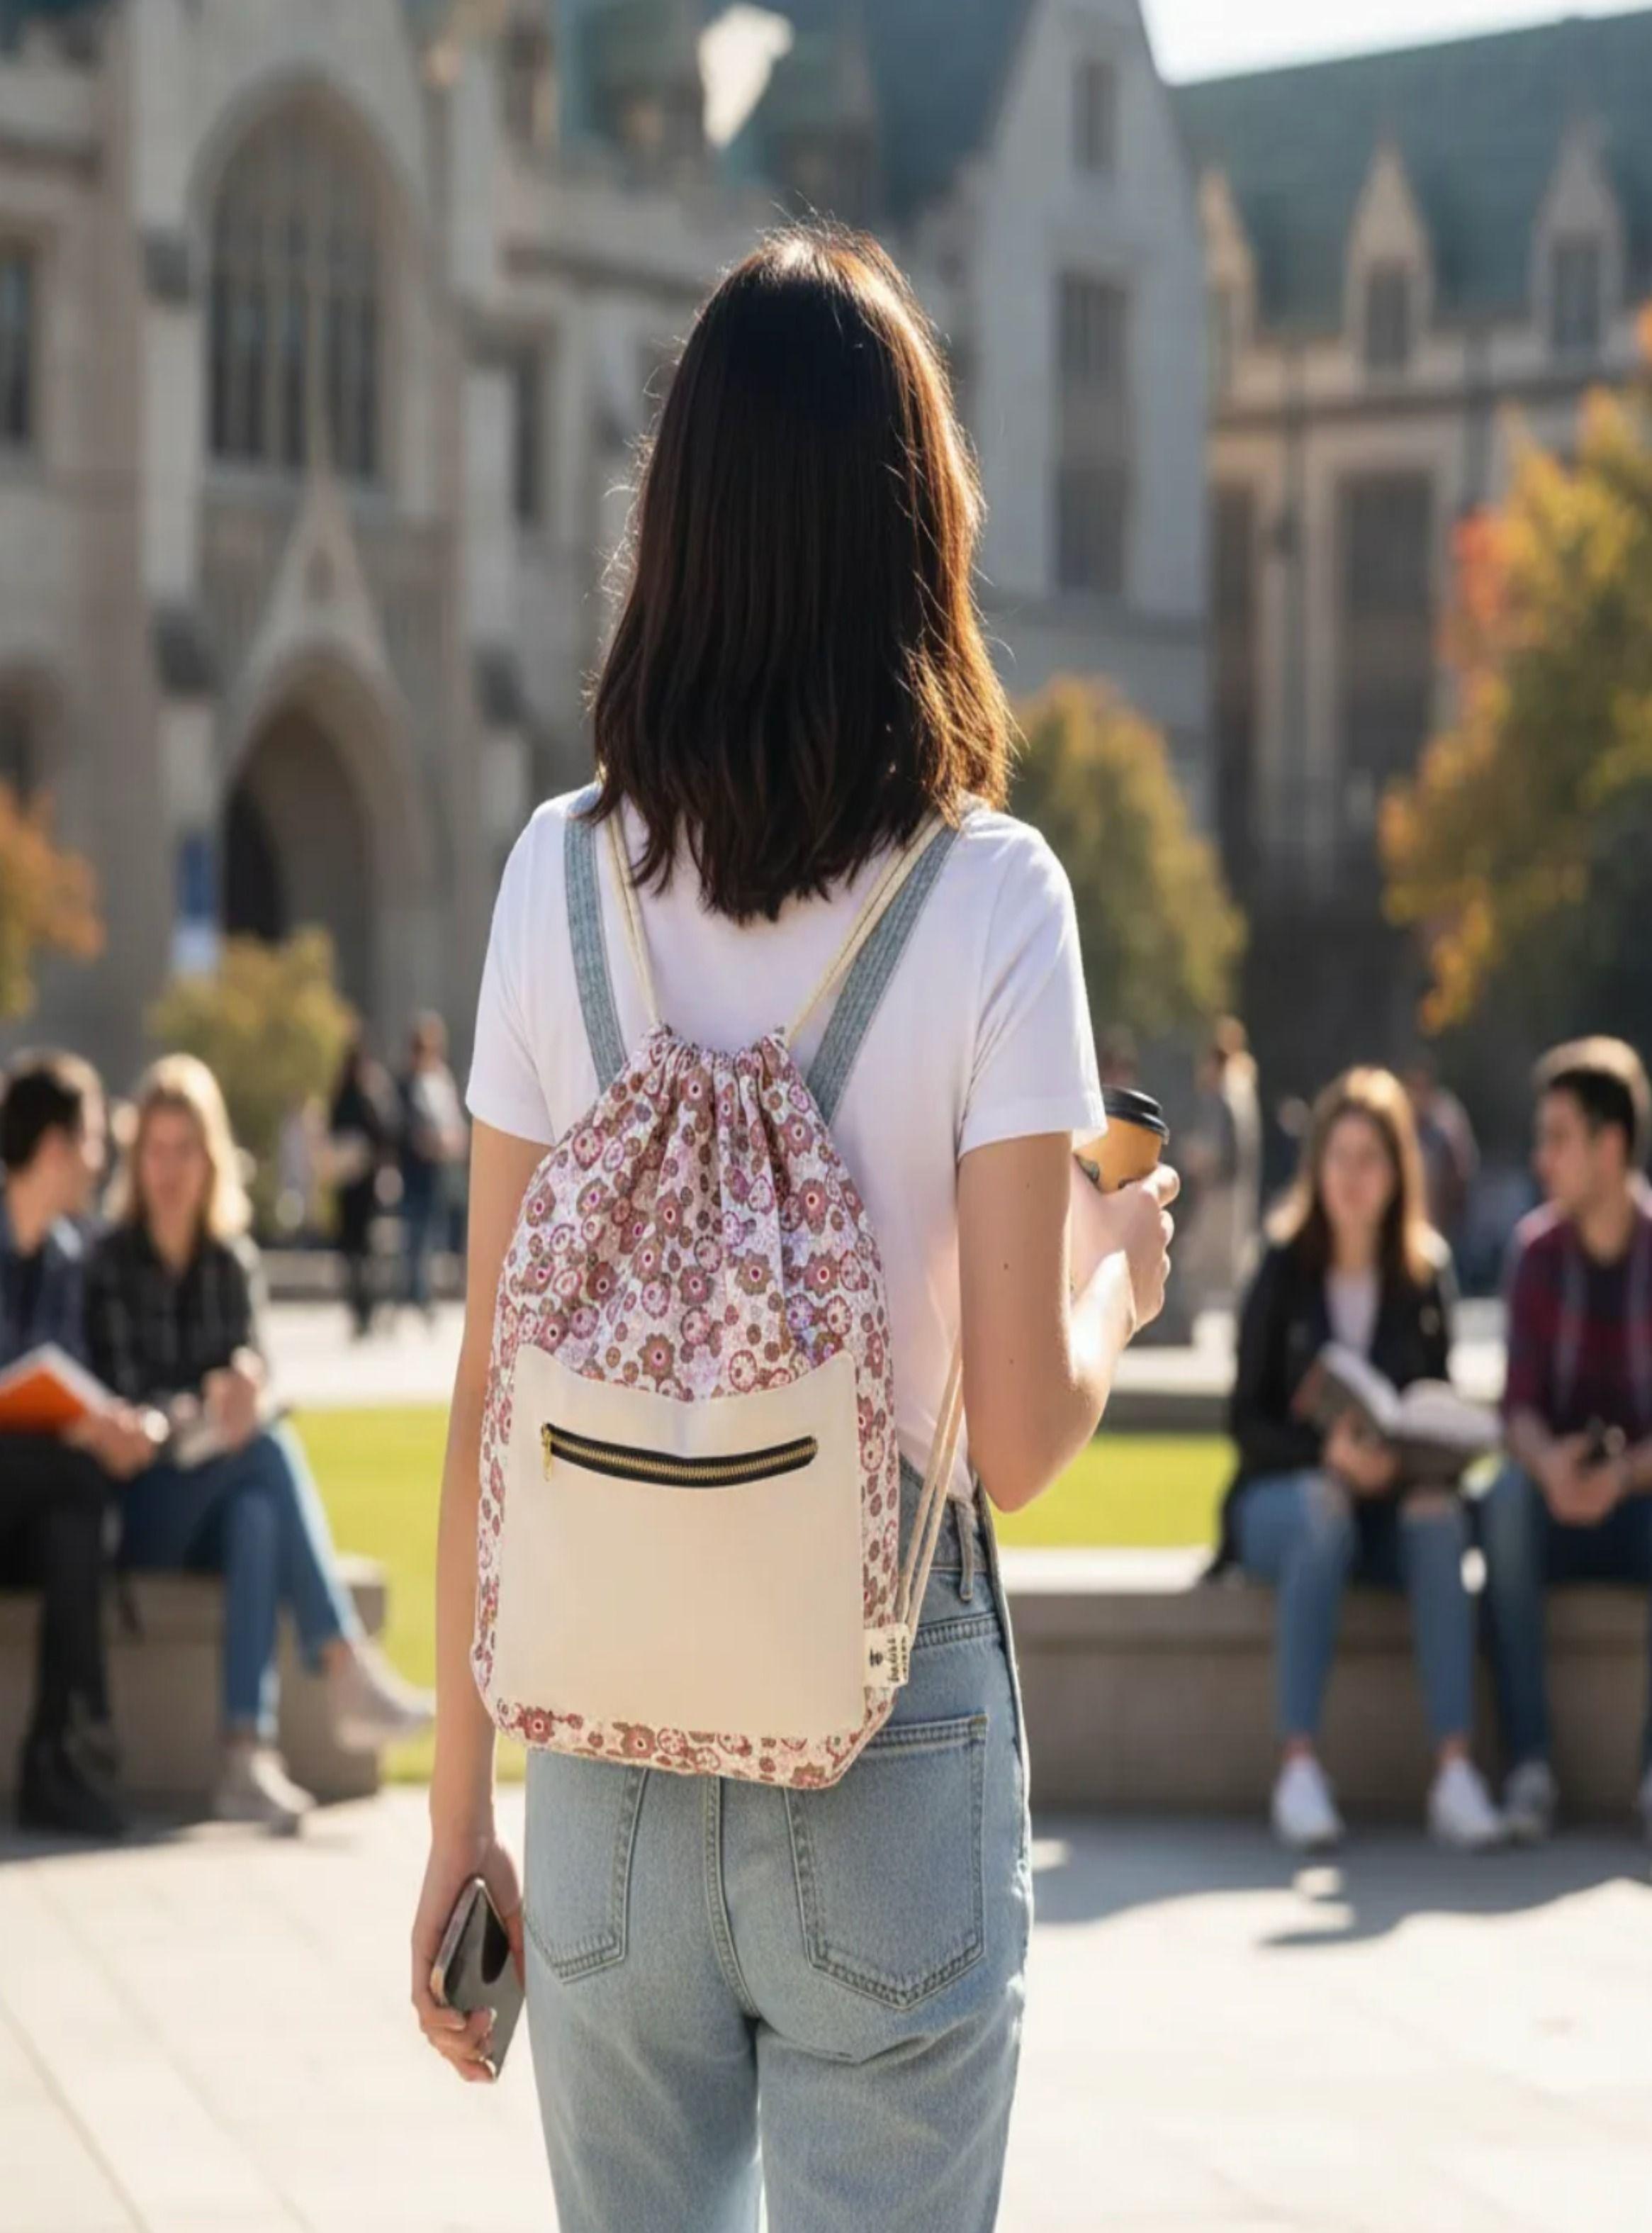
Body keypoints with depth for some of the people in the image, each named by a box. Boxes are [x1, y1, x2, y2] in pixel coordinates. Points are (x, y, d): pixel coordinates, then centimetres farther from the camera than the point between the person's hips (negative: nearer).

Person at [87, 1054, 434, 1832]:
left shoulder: (232, 1263, 12)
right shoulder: (108, 1265, -2)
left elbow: (254, 1372, 1)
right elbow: (119, 1395, -11)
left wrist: (248, 1385, -24)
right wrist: (191, 1417, -32)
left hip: (221, 1492, 3)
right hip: (139, 1508, -3)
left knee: (257, 1517, -34)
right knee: (270, 1446, -31)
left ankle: (248, 1755, -47)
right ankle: (350, 1673, -38)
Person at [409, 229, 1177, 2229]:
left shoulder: (561, 875, -3)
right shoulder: (987, 895, -10)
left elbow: (488, 1399, 0)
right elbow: (1021, 1433, -11)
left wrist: (460, 1800, 8)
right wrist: (1120, 1276, 11)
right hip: (889, 1730, -3)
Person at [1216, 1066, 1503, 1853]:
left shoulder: (1425, 1272, 5)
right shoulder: (1284, 1270, -3)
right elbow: (1248, 1421, -5)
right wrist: (1328, 1453, -23)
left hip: (1389, 1498, 2)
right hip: (1281, 1495, -2)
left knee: (1440, 1514, -32)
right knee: (1323, 1512, -37)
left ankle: (1454, 1773, -39)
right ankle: (1298, 1771, -39)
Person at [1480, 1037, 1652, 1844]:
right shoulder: (1536, 1249, -1)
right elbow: (1520, 1403, -6)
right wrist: (1548, 1464, -29)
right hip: (1566, 1505, 2)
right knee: (1506, 1497, -31)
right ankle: (1528, 1768, -34)